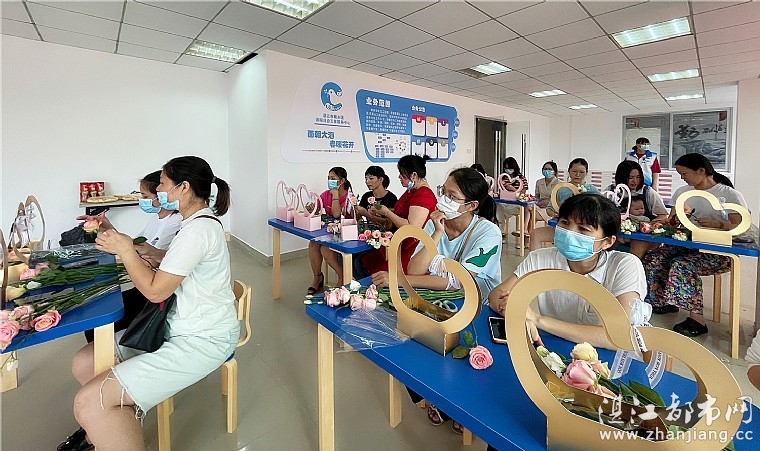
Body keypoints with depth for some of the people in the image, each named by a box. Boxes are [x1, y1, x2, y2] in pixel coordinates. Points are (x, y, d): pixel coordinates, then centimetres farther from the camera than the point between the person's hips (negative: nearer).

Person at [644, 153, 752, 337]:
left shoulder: (730, 194, -2)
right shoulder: (682, 192, 13)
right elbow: (671, 222, 13)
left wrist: (719, 223, -28)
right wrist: (673, 220, -10)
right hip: (687, 244, 6)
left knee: (681, 266, -34)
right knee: (651, 260, -21)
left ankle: (697, 319, -23)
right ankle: (665, 303, -3)